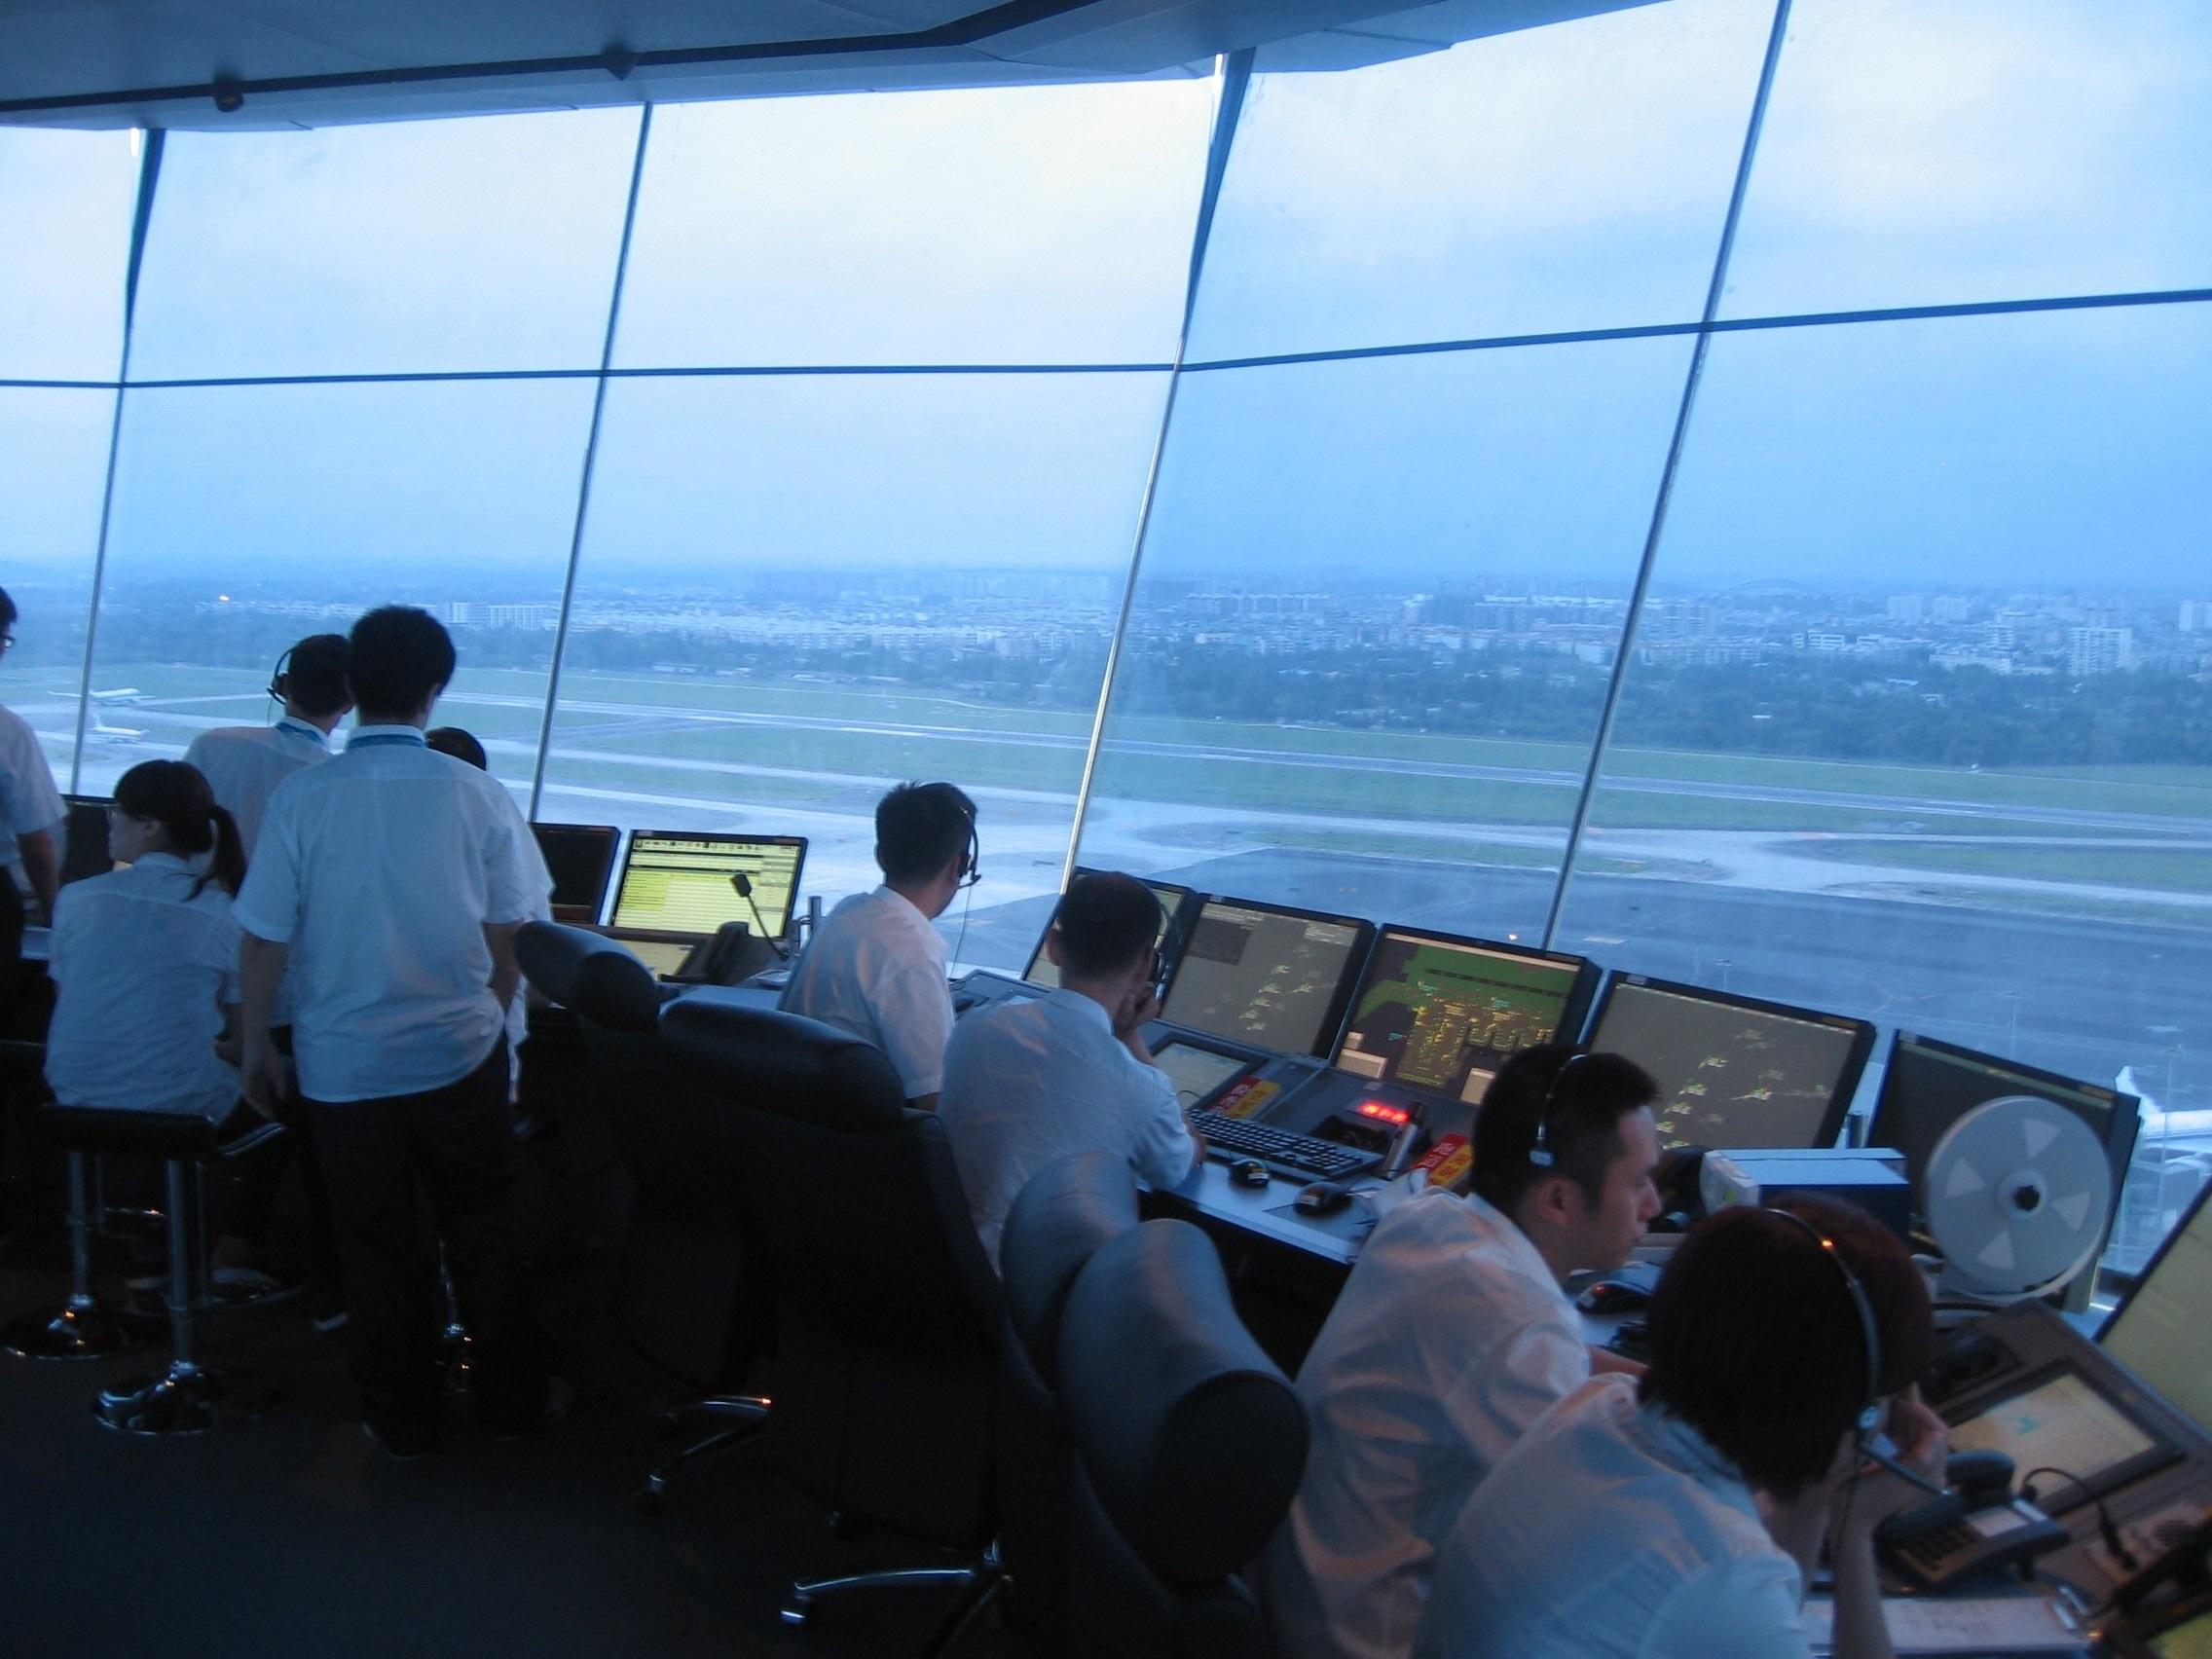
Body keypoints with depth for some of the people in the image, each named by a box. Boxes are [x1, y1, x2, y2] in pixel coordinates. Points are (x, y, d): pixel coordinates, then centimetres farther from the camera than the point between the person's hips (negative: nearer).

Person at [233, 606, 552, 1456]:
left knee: (380, 1245, 13)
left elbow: (263, 942, -6)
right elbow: (504, 939, 0)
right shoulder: (478, 795, -9)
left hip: (343, 1062, 0)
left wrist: (255, 1047, 8)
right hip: (459, 1056, 0)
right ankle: (509, 1399, 27)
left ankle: (402, 1419, 26)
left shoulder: (301, 797, -11)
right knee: (482, 1229, 16)